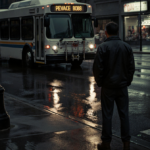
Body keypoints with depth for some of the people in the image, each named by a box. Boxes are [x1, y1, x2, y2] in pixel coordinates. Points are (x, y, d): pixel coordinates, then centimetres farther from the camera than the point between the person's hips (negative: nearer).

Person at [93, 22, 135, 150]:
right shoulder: (127, 47, 2)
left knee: (107, 115, 5)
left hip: (108, 86, -3)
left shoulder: (103, 47, -10)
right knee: (124, 114, 9)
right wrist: (127, 81, 14)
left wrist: (99, 82, 4)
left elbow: (98, 67, -10)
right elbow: (131, 67, 5)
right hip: (123, 86, 3)